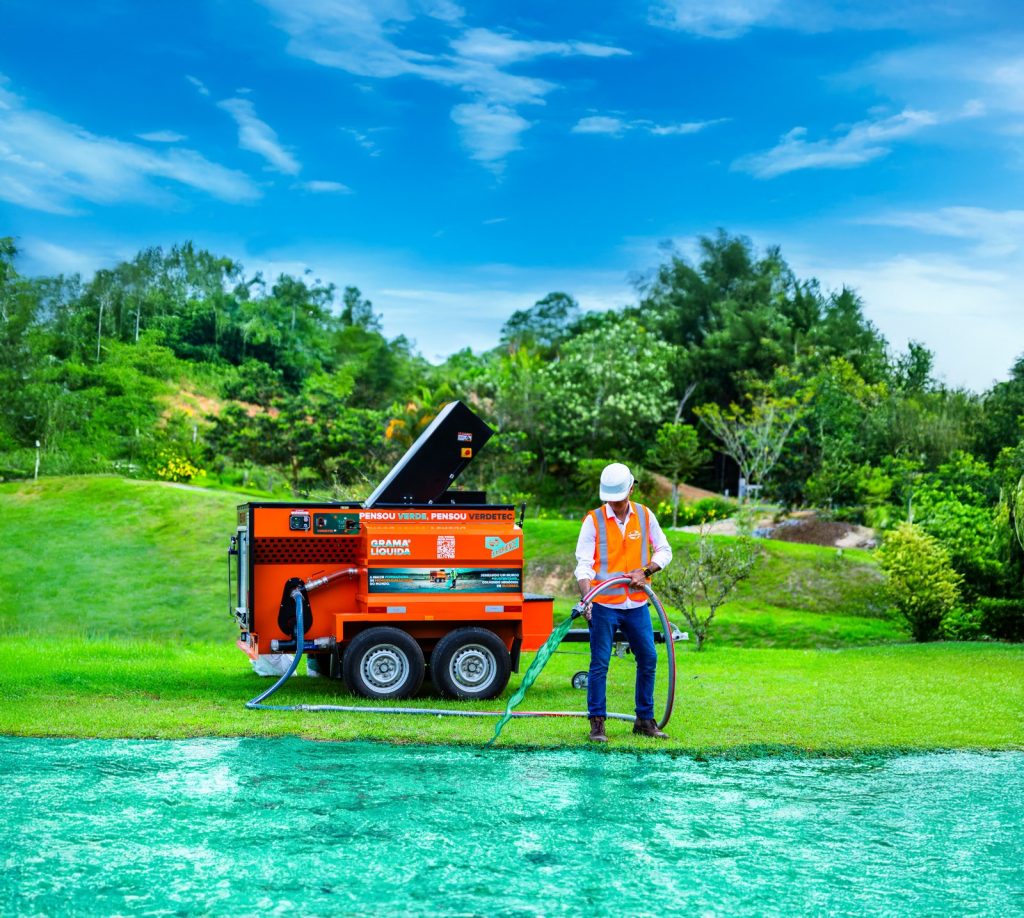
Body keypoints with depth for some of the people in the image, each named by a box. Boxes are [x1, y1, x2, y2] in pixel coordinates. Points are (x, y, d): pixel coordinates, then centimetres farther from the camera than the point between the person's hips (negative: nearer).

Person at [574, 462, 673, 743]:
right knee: (599, 664, -3)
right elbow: (584, 563, -10)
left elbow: (664, 551, 11)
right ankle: (597, 723, 4)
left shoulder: (645, 516, 4)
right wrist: (586, 597, -25)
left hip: (637, 604, 4)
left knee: (648, 659, 7)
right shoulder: (593, 520, -5)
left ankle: (645, 720, 20)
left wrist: (646, 571, -8)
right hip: (604, 605, -3)